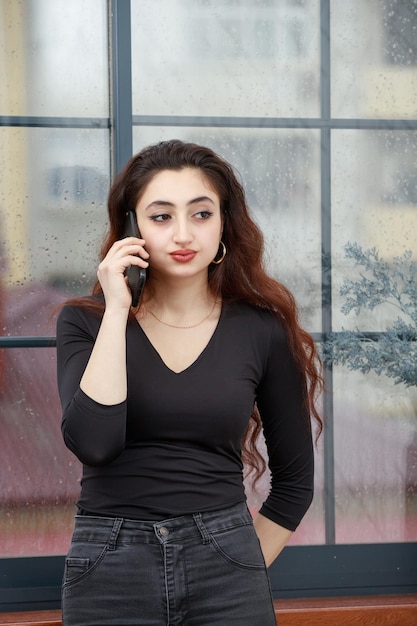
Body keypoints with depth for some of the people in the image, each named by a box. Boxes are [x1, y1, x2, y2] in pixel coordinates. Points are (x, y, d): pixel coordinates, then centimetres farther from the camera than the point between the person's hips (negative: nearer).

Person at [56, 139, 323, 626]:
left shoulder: (261, 329, 1)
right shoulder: (86, 322, -1)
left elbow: (294, 479, 10)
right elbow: (92, 443, -19)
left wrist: (244, 567, 4)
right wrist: (117, 311, -15)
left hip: (226, 572, 1)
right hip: (109, 573, 0)